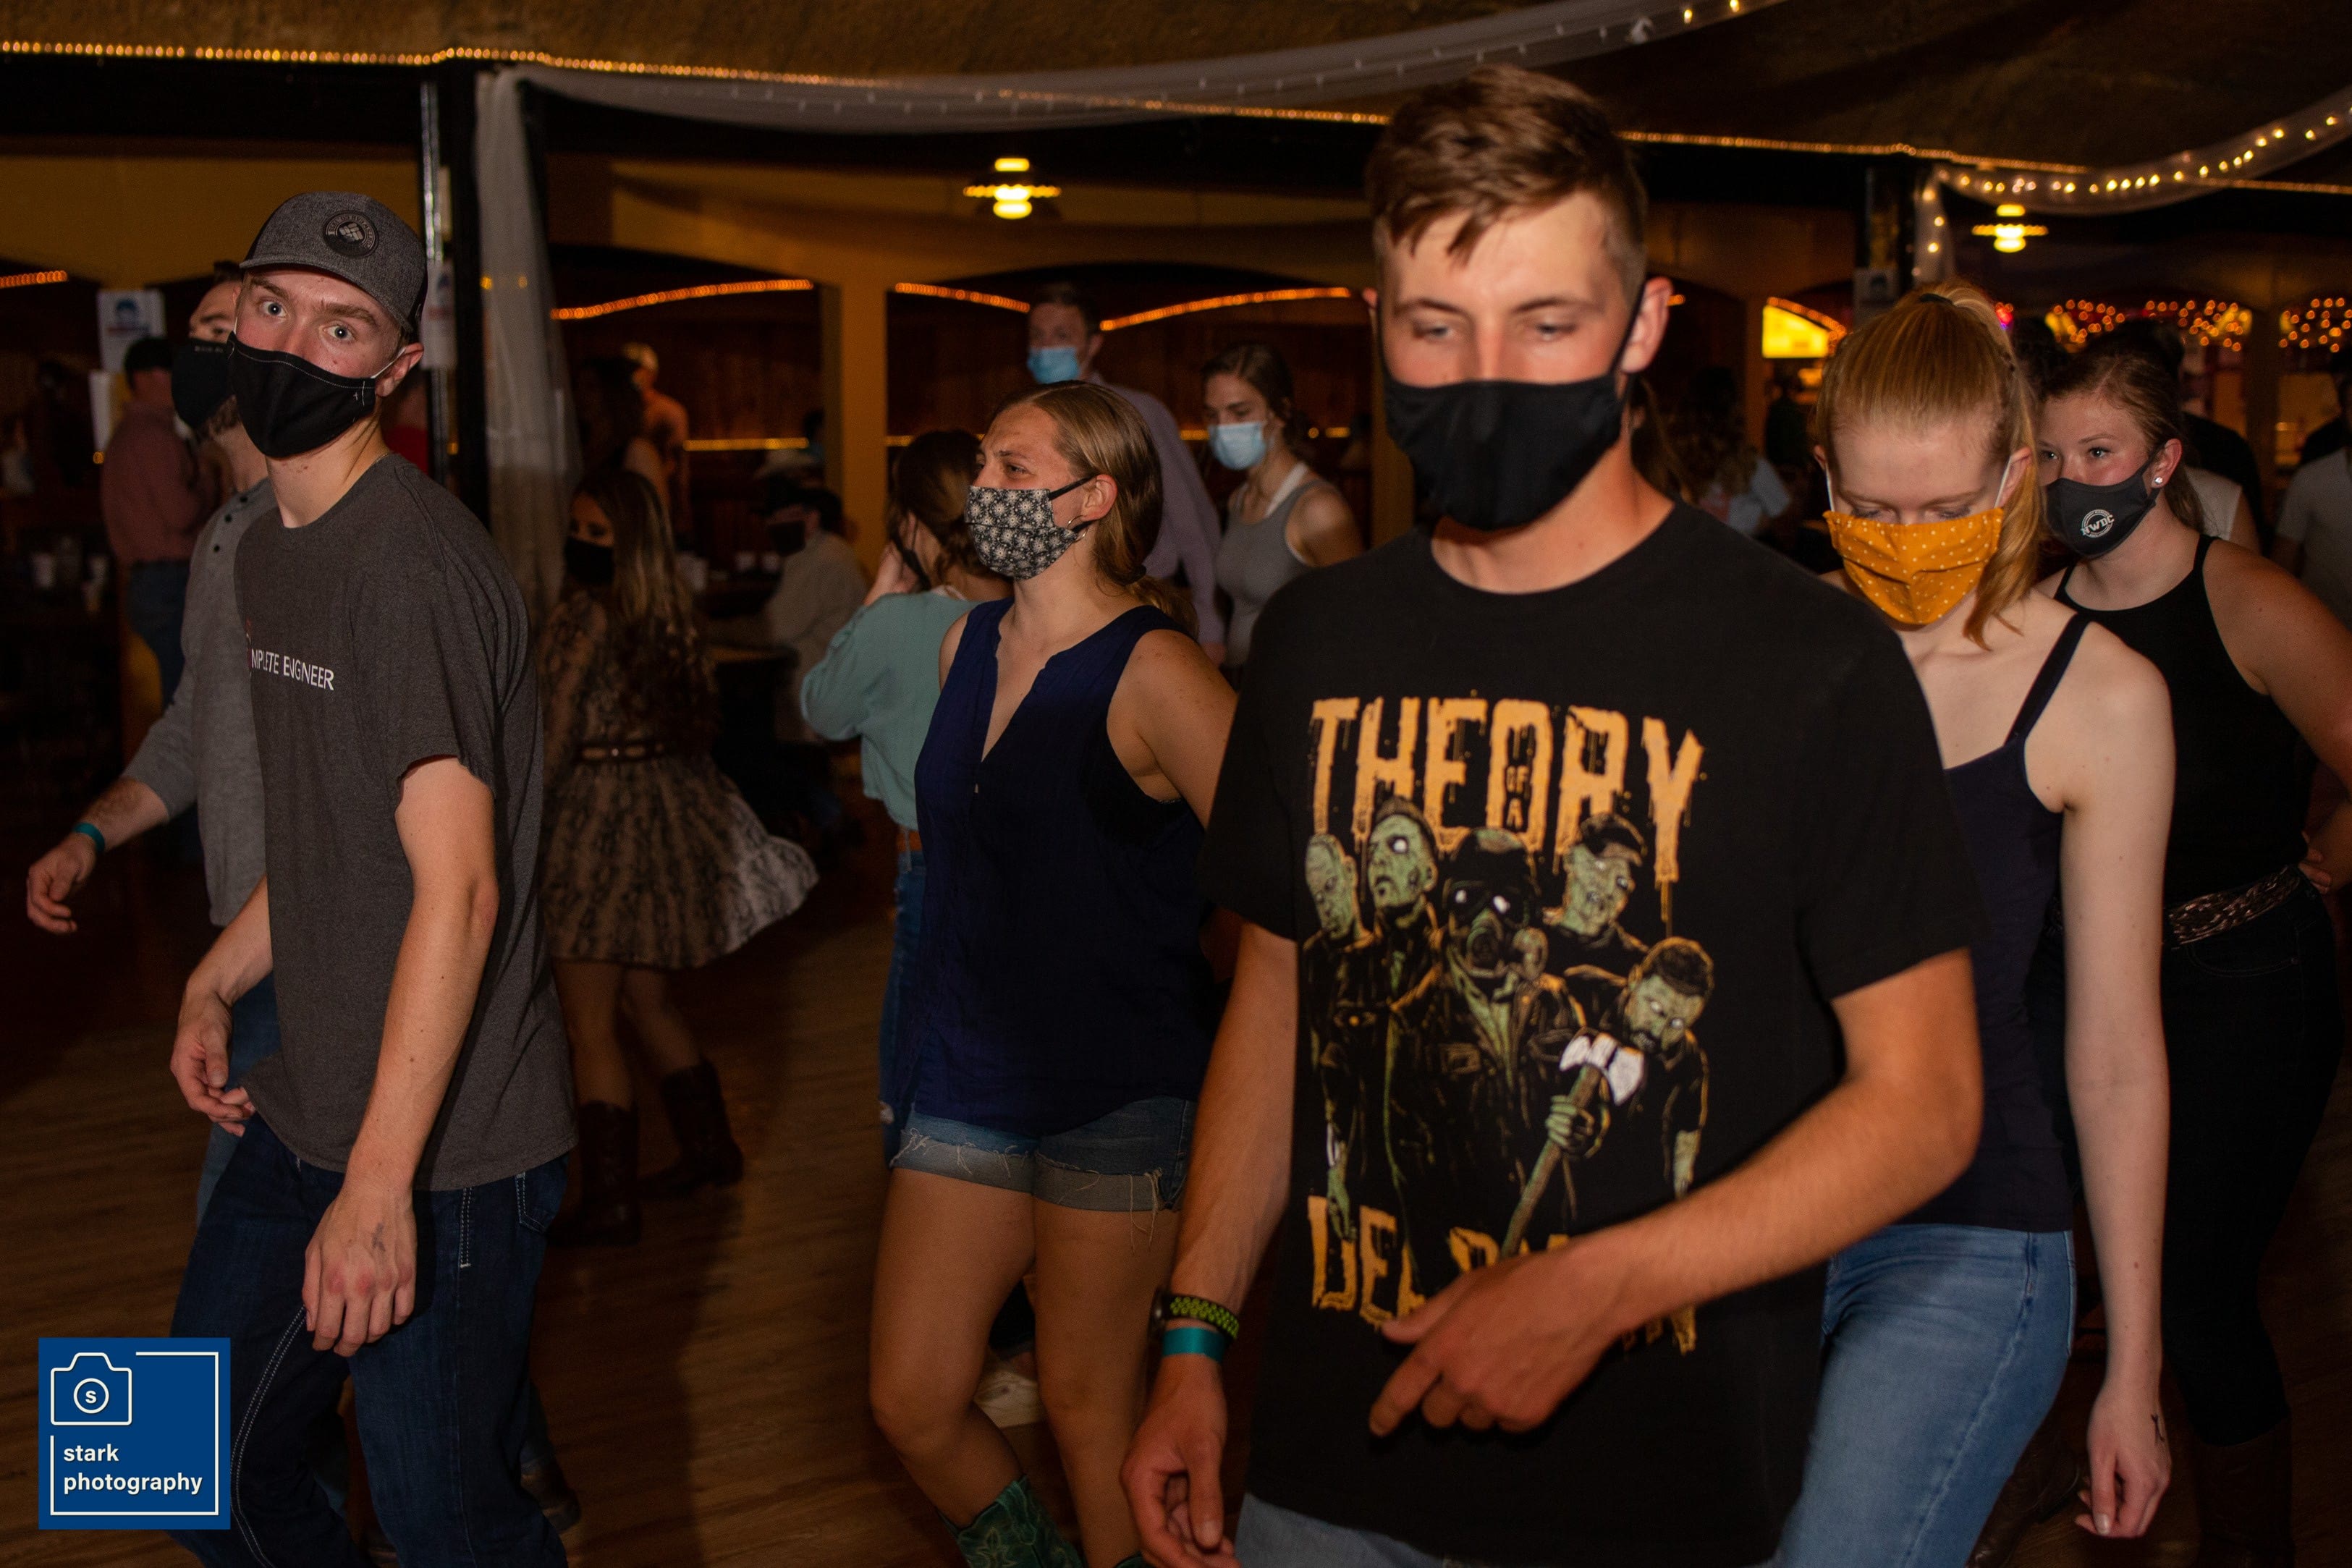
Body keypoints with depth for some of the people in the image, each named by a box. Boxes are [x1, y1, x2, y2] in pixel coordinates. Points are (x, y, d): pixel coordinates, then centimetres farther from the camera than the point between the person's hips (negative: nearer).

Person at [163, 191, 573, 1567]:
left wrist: (379, 1185, -26)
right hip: (306, 1117, 9)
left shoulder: (414, 563, -20)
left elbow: (459, 888, -25)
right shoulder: (268, 549, 11)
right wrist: (217, 986, 13)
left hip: (449, 1146, -9)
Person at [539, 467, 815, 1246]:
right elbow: (696, 712, 15)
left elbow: (556, 739, -15)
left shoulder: (582, 616, -15)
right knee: (648, 1004, 21)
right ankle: (710, 1146, 31)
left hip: (602, 811, -8)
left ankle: (608, 1201, 3)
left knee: (591, 1027, -2)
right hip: (667, 801, 8)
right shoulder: (667, 611, 8)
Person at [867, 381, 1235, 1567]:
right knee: (912, 1402, 9)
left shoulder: (1152, 671, -15)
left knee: (1088, 1405, 6)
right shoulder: (967, 645, 9)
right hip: (965, 1072, 7)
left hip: (1116, 1092, -7)